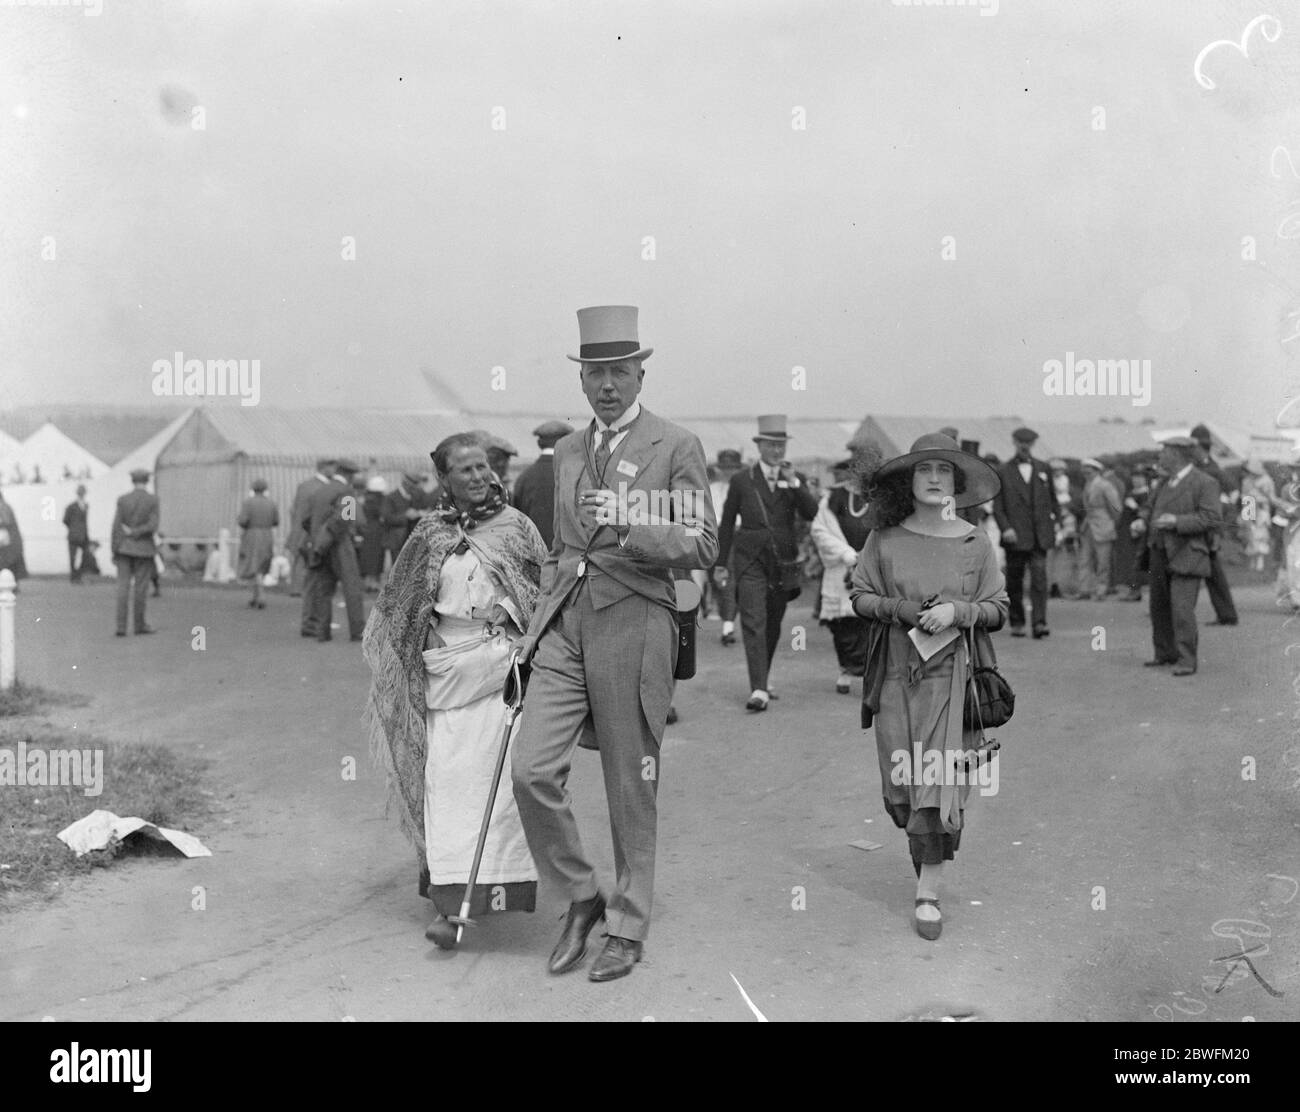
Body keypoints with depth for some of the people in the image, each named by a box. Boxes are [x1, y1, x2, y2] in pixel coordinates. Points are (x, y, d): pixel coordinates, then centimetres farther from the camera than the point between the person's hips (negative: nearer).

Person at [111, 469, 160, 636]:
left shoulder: (122, 500, -3)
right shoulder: (153, 500, -7)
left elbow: (116, 526, -5)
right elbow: (153, 526, -15)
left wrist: (114, 551, -1)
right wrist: (134, 533, -6)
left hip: (124, 547, 1)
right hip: (144, 550, -1)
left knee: (123, 587, 2)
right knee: (140, 588, 7)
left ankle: (121, 627, -5)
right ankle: (139, 625, 16)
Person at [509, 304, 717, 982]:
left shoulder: (676, 446, -1)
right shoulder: (567, 452, 17)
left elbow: (703, 545, -7)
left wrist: (628, 527, -21)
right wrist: (539, 617, 21)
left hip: (633, 621, -5)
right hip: (564, 622, 5)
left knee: (630, 789, 3)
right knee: (533, 769, -8)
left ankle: (628, 928, 19)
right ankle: (581, 897, 14)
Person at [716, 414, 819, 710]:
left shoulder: (796, 479, 8)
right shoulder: (741, 480, 4)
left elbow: (811, 514, -7)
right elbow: (726, 523, 9)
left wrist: (794, 483, -18)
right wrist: (723, 563, 8)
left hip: (783, 563, 2)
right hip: (750, 560, -2)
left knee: (773, 625, 11)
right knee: (754, 623, -12)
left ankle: (762, 679, 30)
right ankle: (759, 690, -17)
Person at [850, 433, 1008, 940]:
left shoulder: (974, 542, 2)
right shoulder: (885, 538, 3)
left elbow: (999, 608, 5)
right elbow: (859, 594, 7)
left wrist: (957, 611, -13)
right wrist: (898, 608, -11)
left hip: (951, 675, -1)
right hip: (897, 675, 1)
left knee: (941, 780, -8)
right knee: (902, 783, 7)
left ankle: (929, 891, -2)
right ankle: (923, 851, 34)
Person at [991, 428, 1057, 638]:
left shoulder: (1042, 469, 12)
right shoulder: (1004, 471, 3)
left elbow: (1052, 500, 19)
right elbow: (997, 505, -1)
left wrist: (1054, 522, 10)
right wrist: (1005, 528, -13)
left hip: (1039, 536, 1)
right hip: (1015, 536, -1)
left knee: (1039, 577, -11)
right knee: (1014, 582, 6)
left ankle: (1039, 622, -14)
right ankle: (1017, 623, 17)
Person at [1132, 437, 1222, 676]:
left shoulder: (1204, 483, -8)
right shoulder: (1165, 484, 16)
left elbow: (1211, 520, -16)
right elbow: (1152, 510, 21)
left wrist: (1177, 521, -25)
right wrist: (1142, 523, -1)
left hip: (1186, 556, -8)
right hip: (1160, 554, 8)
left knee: (1182, 609, -13)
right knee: (1159, 607, 13)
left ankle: (1187, 661, -6)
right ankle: (1166, 654, 26)